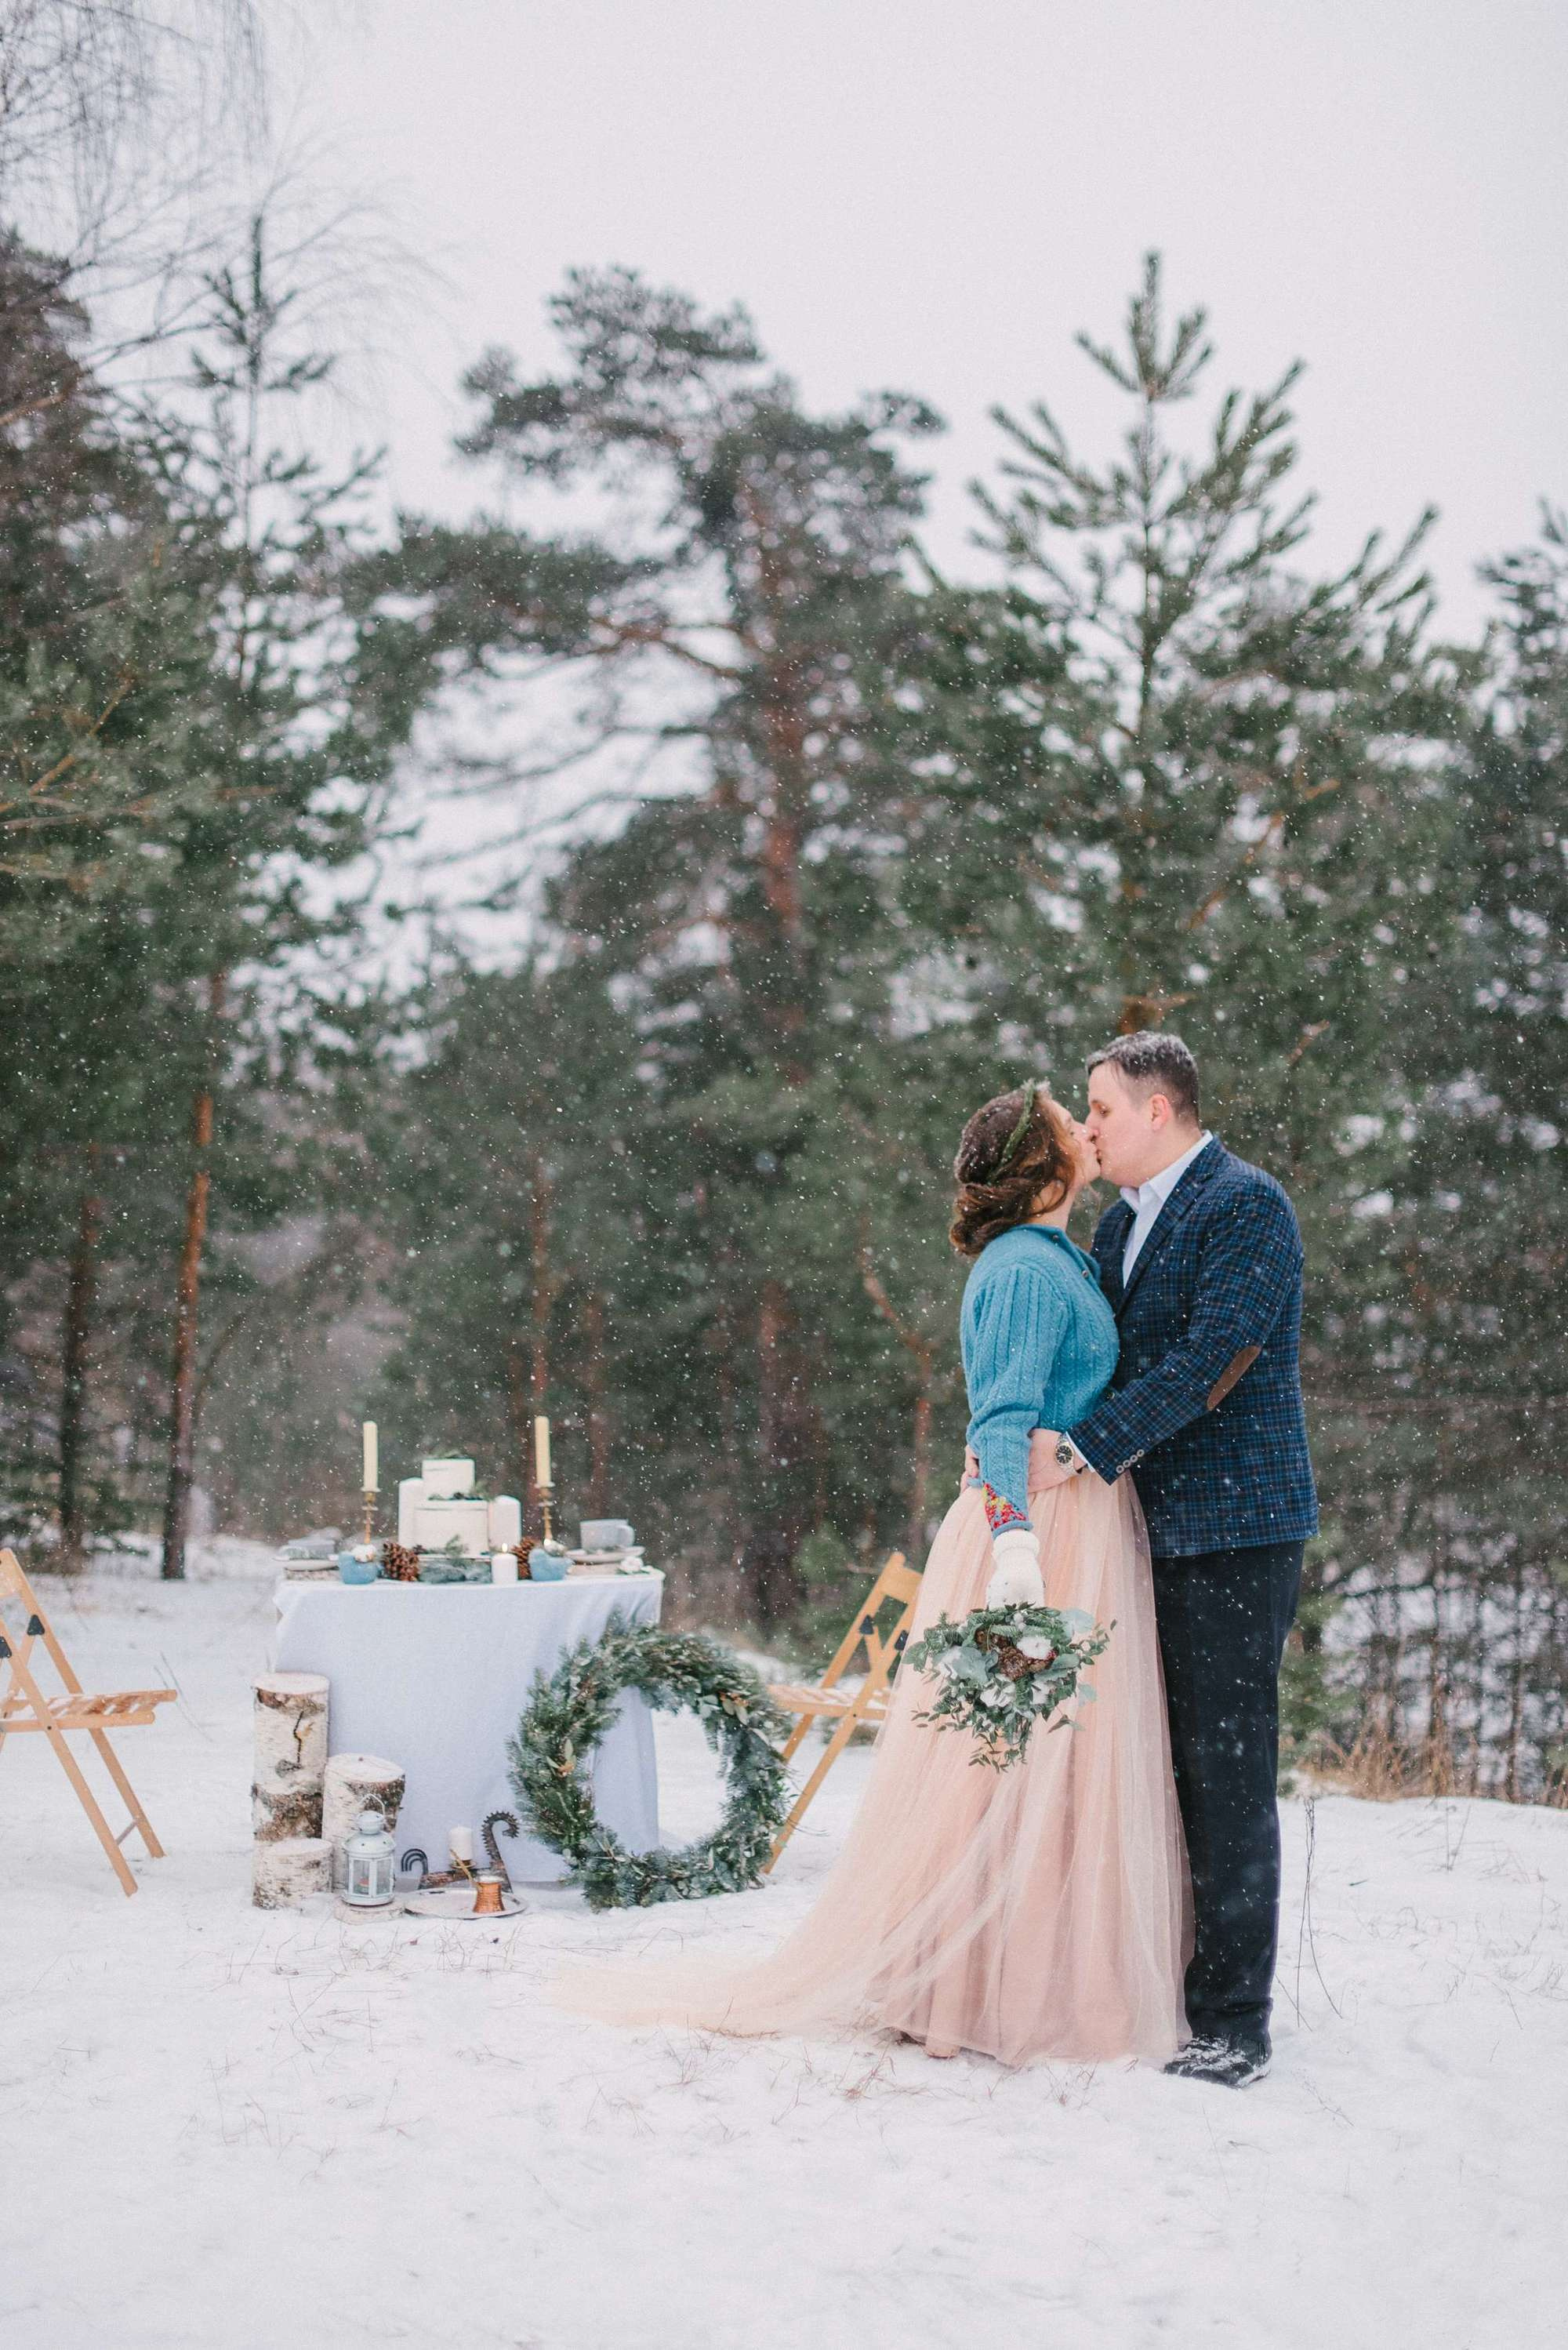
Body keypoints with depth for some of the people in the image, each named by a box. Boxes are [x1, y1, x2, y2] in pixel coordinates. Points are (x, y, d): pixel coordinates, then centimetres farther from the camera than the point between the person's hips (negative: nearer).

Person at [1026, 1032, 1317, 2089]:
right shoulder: (1121, 1222, 17)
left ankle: (1236, 2026, 0)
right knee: (1169, 1771, 12)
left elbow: (1214, 1358, -19)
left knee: (1229, 1776, -5)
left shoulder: (1247, 1204, -10)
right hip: (1151, 1526, 8)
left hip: (1234, 1526, -8)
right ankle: (1173, 1989, 20)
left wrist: (1086, 1446, -21)